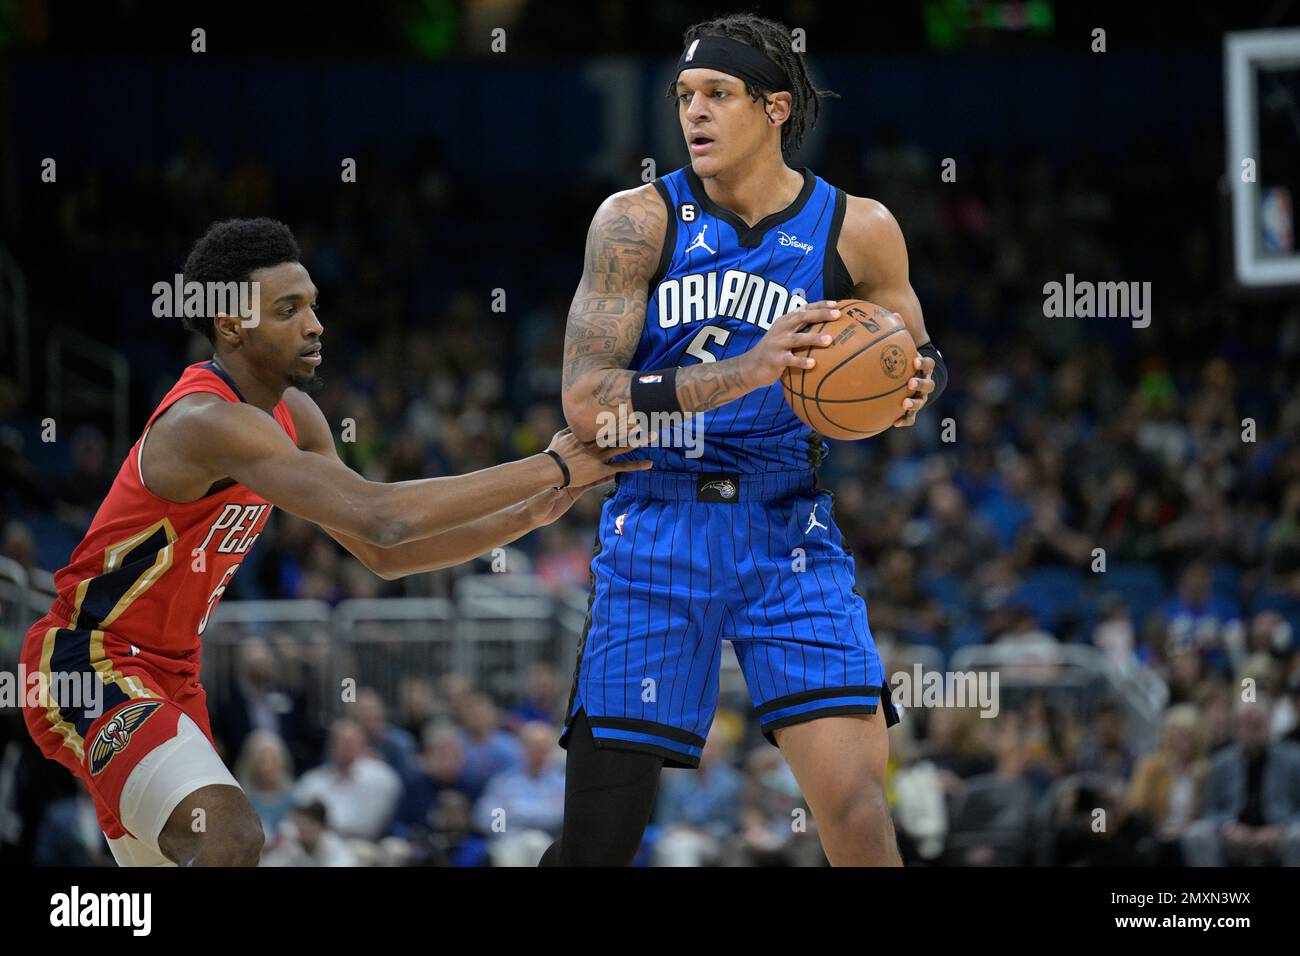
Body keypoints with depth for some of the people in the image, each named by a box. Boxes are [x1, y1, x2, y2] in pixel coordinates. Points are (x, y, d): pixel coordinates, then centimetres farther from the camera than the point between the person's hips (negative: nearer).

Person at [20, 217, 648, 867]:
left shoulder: (293, 417, 5)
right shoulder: (209, 422, -26)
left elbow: (384, 554, 11)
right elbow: (379, 517, -35)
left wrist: (526, 517, -2)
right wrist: (550, 469, -31)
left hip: (168, 672, 11)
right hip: (89, 662, -11)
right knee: (230, 837, -29)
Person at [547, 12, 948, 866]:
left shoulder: (857, 229, -2)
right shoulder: (639, 221, -6)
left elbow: (912, 356, 15)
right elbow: (586, 402, -14)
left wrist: (913, 388, -10)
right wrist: (748, 371, -26)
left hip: (786, 536, 1)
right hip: (656, 533, 0)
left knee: (856, 800, -15)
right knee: (599, 835, 0)